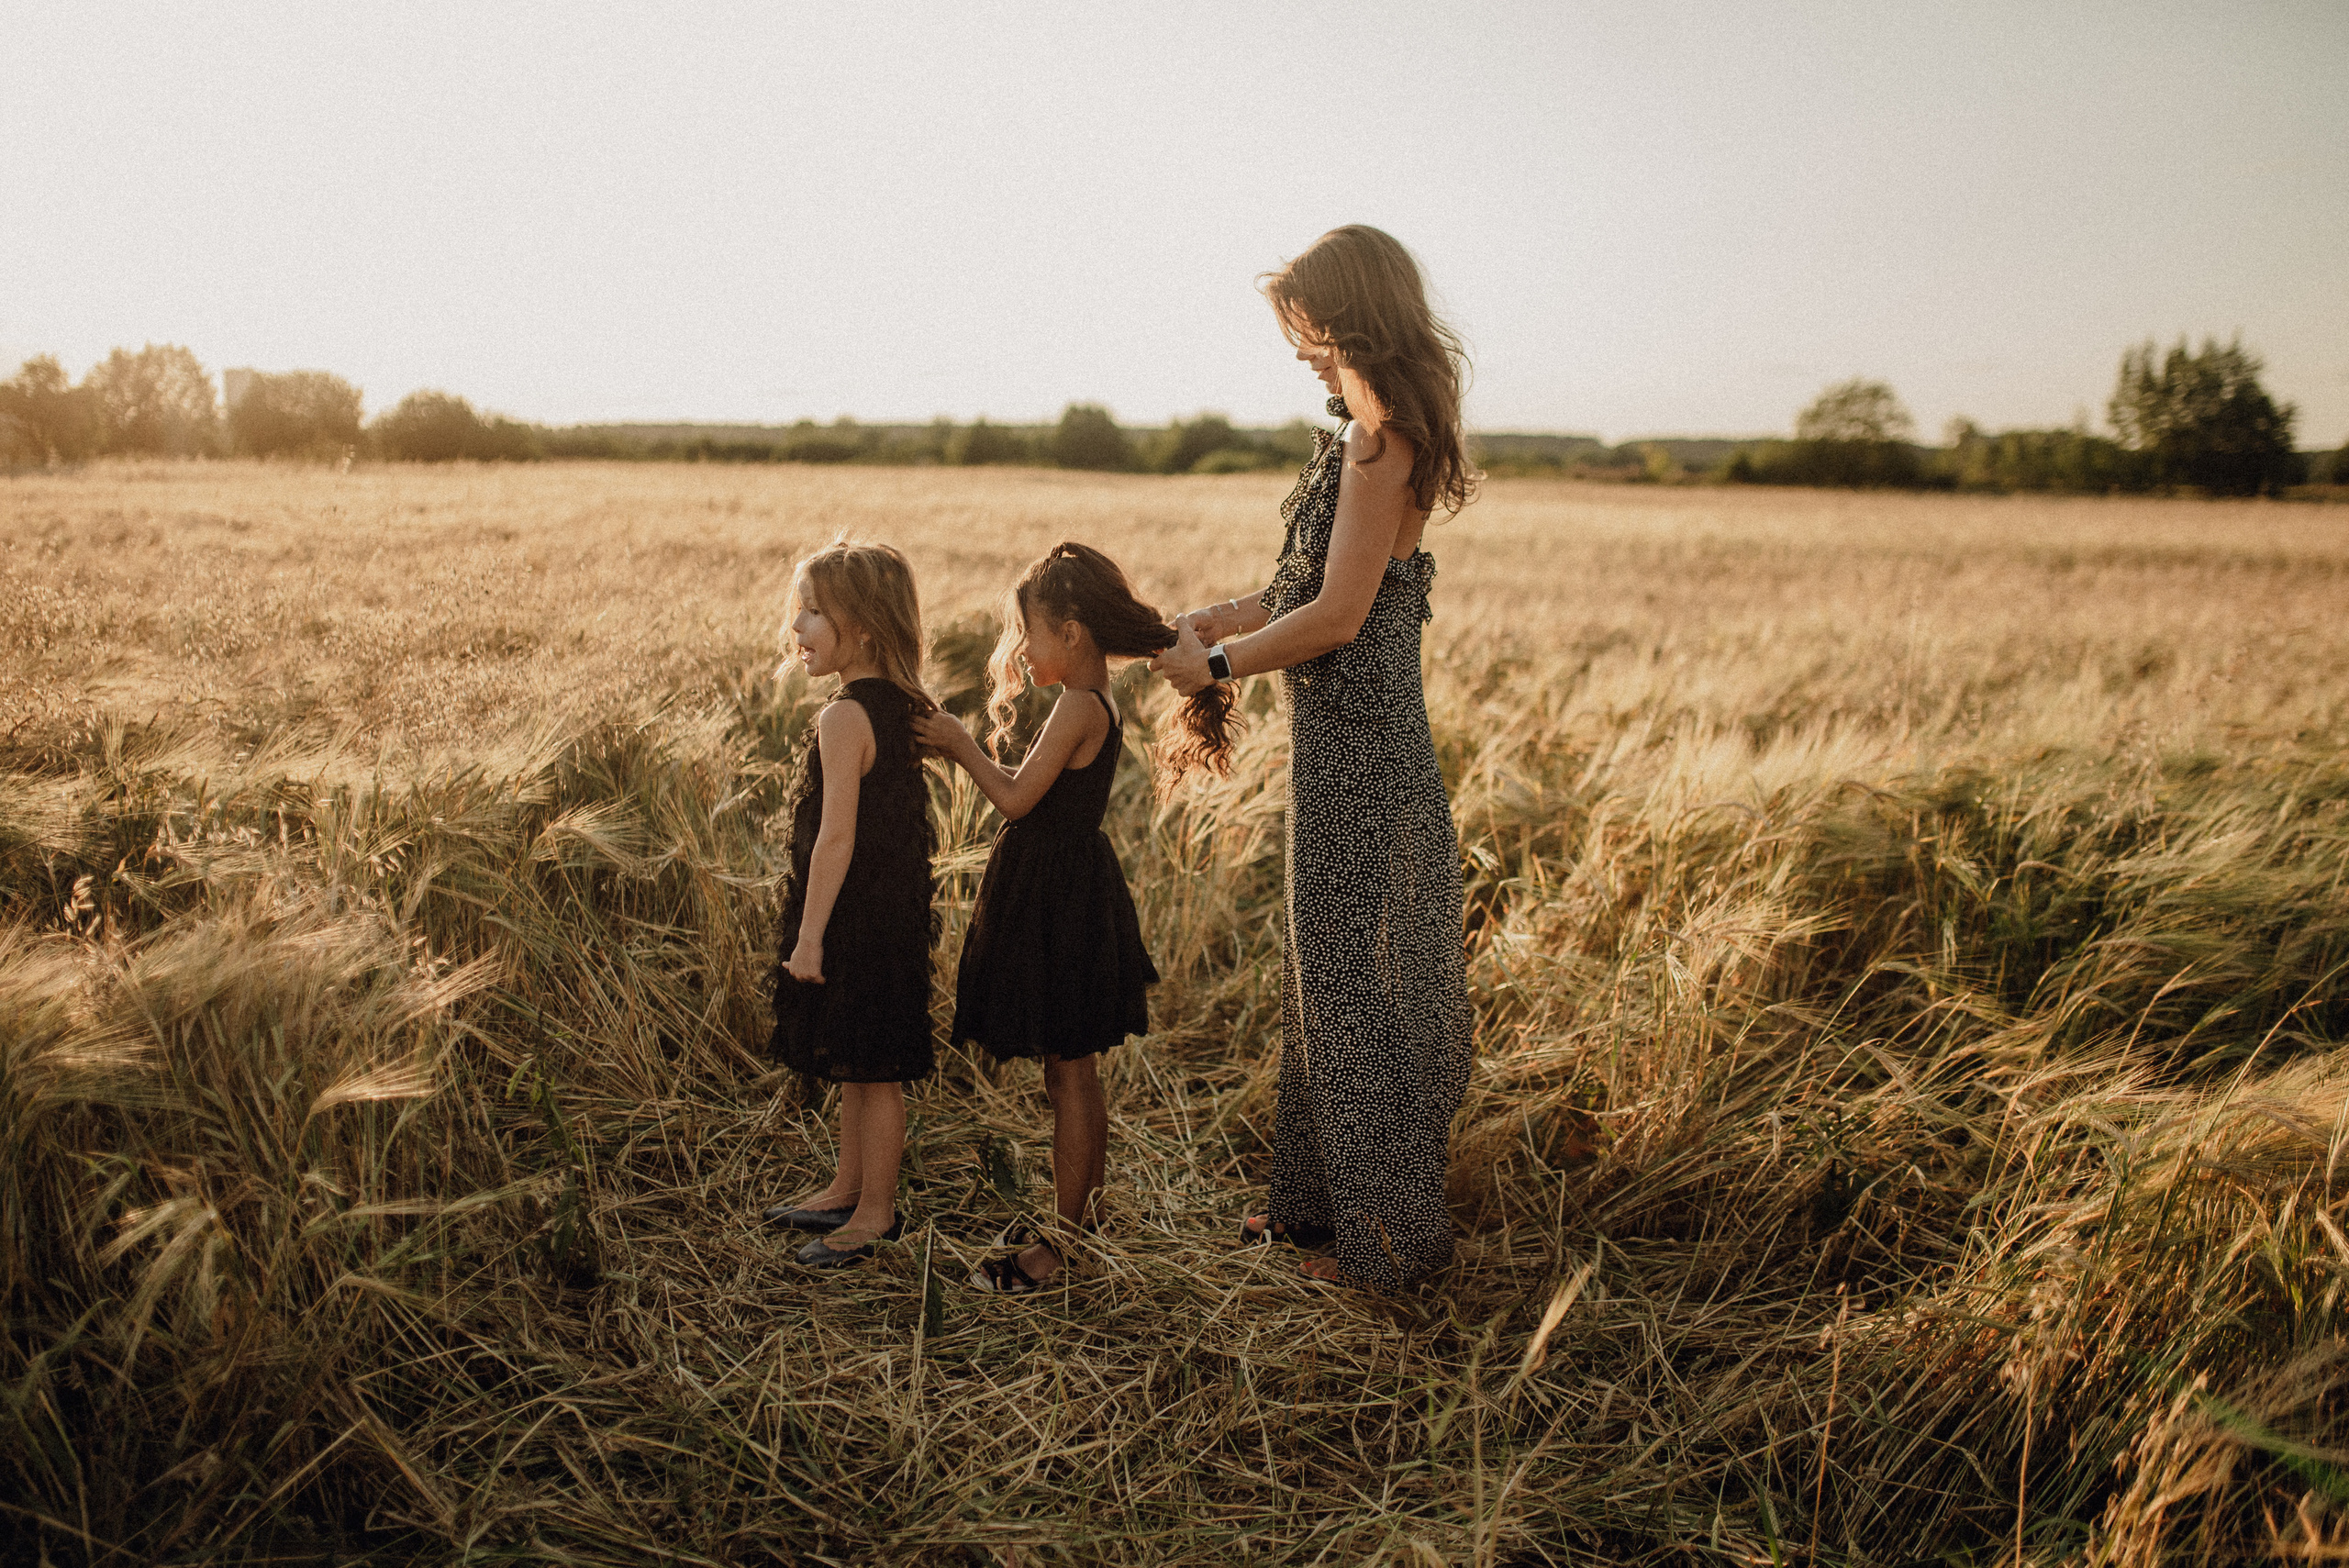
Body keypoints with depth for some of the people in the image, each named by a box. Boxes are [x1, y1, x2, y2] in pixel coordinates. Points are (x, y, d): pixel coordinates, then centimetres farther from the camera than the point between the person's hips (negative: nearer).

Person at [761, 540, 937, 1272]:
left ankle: (876, 1213, 16)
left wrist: (810, 933, -18)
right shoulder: (906, 706, 7)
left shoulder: (844, 718, -20)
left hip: (855, 916, -10)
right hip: (894, 908, 10)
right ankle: (848, 1189, 35)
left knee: (872, 1070, 3)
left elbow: (837, 836, -22)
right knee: (860, 1066, 20)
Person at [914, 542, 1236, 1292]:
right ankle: (1083, 1211, 30)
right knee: (1076, 1072, 18)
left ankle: (1066, 1239, 10)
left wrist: (963, 746, -7)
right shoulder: (1093, 703, 11)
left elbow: (1015, 799, -20)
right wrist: (965, 752, 10)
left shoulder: (1077, 706, -20)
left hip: (1058, 905, -10)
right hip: (1066, 889, 10)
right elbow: (1032, 789, 14)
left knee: (1067, 1074, 0)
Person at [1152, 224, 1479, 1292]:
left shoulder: (1381, 443, -18)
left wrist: (1217, 664, -12)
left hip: (1358, 749, -10)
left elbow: (1337, 615, -22)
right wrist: (1229, 617, 11)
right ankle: (1322, 1199, 34)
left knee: (1358, 983, 2)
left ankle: (1390, 1237, 17)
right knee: (1330, 975, 18)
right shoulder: (1373, 434, 12)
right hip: (1347, 737, 10)